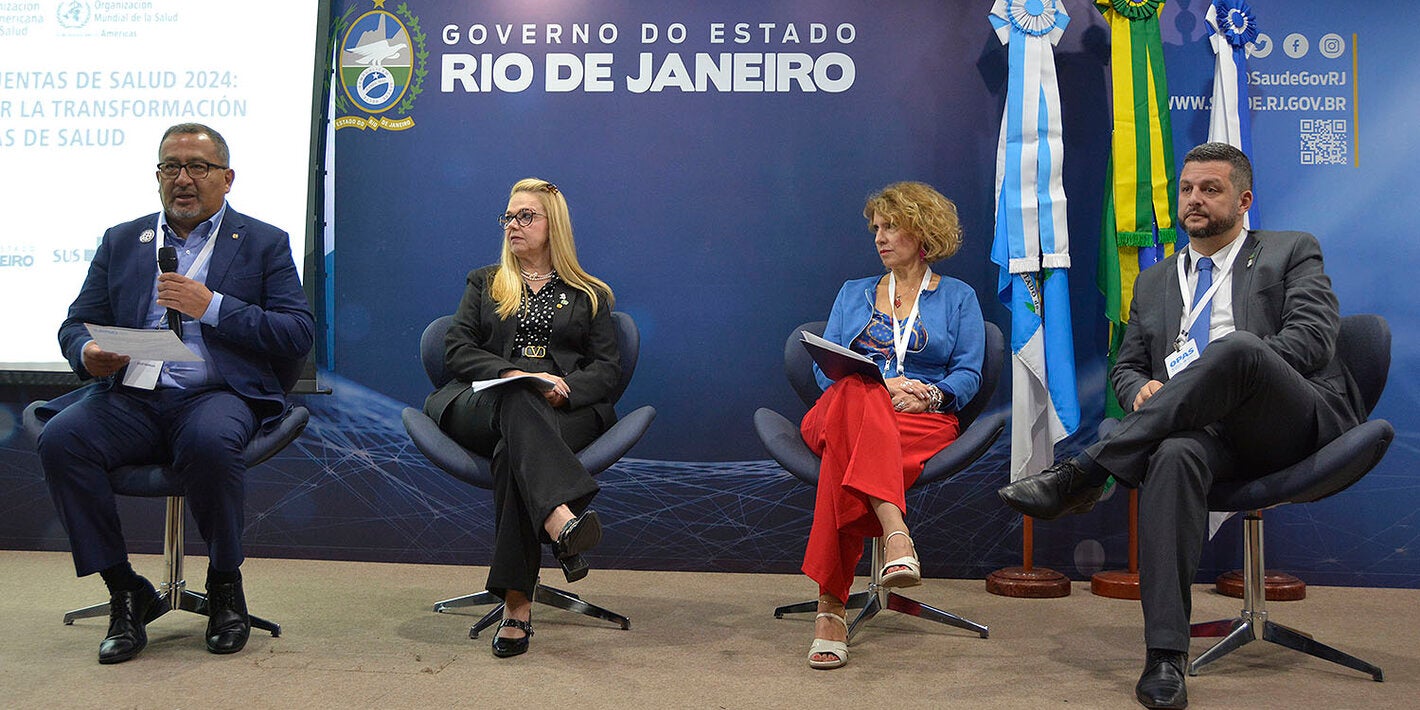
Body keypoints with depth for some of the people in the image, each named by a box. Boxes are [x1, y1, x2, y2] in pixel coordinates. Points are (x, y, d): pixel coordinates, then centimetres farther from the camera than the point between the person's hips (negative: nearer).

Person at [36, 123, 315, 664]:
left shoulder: (264, 244, 11)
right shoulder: (121, 241, 21)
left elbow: (299, 334, 0)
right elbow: (76, 325, 18)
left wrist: (213, 306, -11)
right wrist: (88, 353, -7)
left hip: (216, 396, -3)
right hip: (130, 397, 4)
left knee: (210, 442, -36)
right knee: (60, 439, -25)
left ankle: (225, 587, -11)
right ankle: (125, 593, -10)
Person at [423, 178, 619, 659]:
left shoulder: (589, 294, 22)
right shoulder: (484, 283, 25)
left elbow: (608, 368, 10)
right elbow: (456, 351, 9)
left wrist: (563, 389, -12)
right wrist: (517, 375, -10)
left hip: (569, 410, 0)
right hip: (484, 402, 1)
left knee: (514, 451, -36)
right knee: (518, 404, -38)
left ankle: (516, 602, -43)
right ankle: (563, 519, -63)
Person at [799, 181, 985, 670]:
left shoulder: (958, 298, 20)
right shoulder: (853, 294, 25)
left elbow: (968, 374, 7)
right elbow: (825, 367, 11)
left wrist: (931, 394, -16)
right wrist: (880, 386, -10)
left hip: (923, 420, -1)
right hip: (841, 411, 1)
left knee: (847, 452, -39)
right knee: (858, 394, -41)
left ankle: (830, 604, -47)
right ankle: (894, 530, -58)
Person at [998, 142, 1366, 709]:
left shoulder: (1292, 252, 16)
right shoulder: (1154, 281, 28)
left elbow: (1313, 338, 0)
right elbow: (1125, 366, 25)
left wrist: (1226, 368, -13)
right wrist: (1142, 390, 0)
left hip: (1296, 421, -2)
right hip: (1209, 432, 2)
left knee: (1237, 348, -36)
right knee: (1174, 455, -37)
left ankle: (1083, 472, -34)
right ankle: (1165, 656, -39)